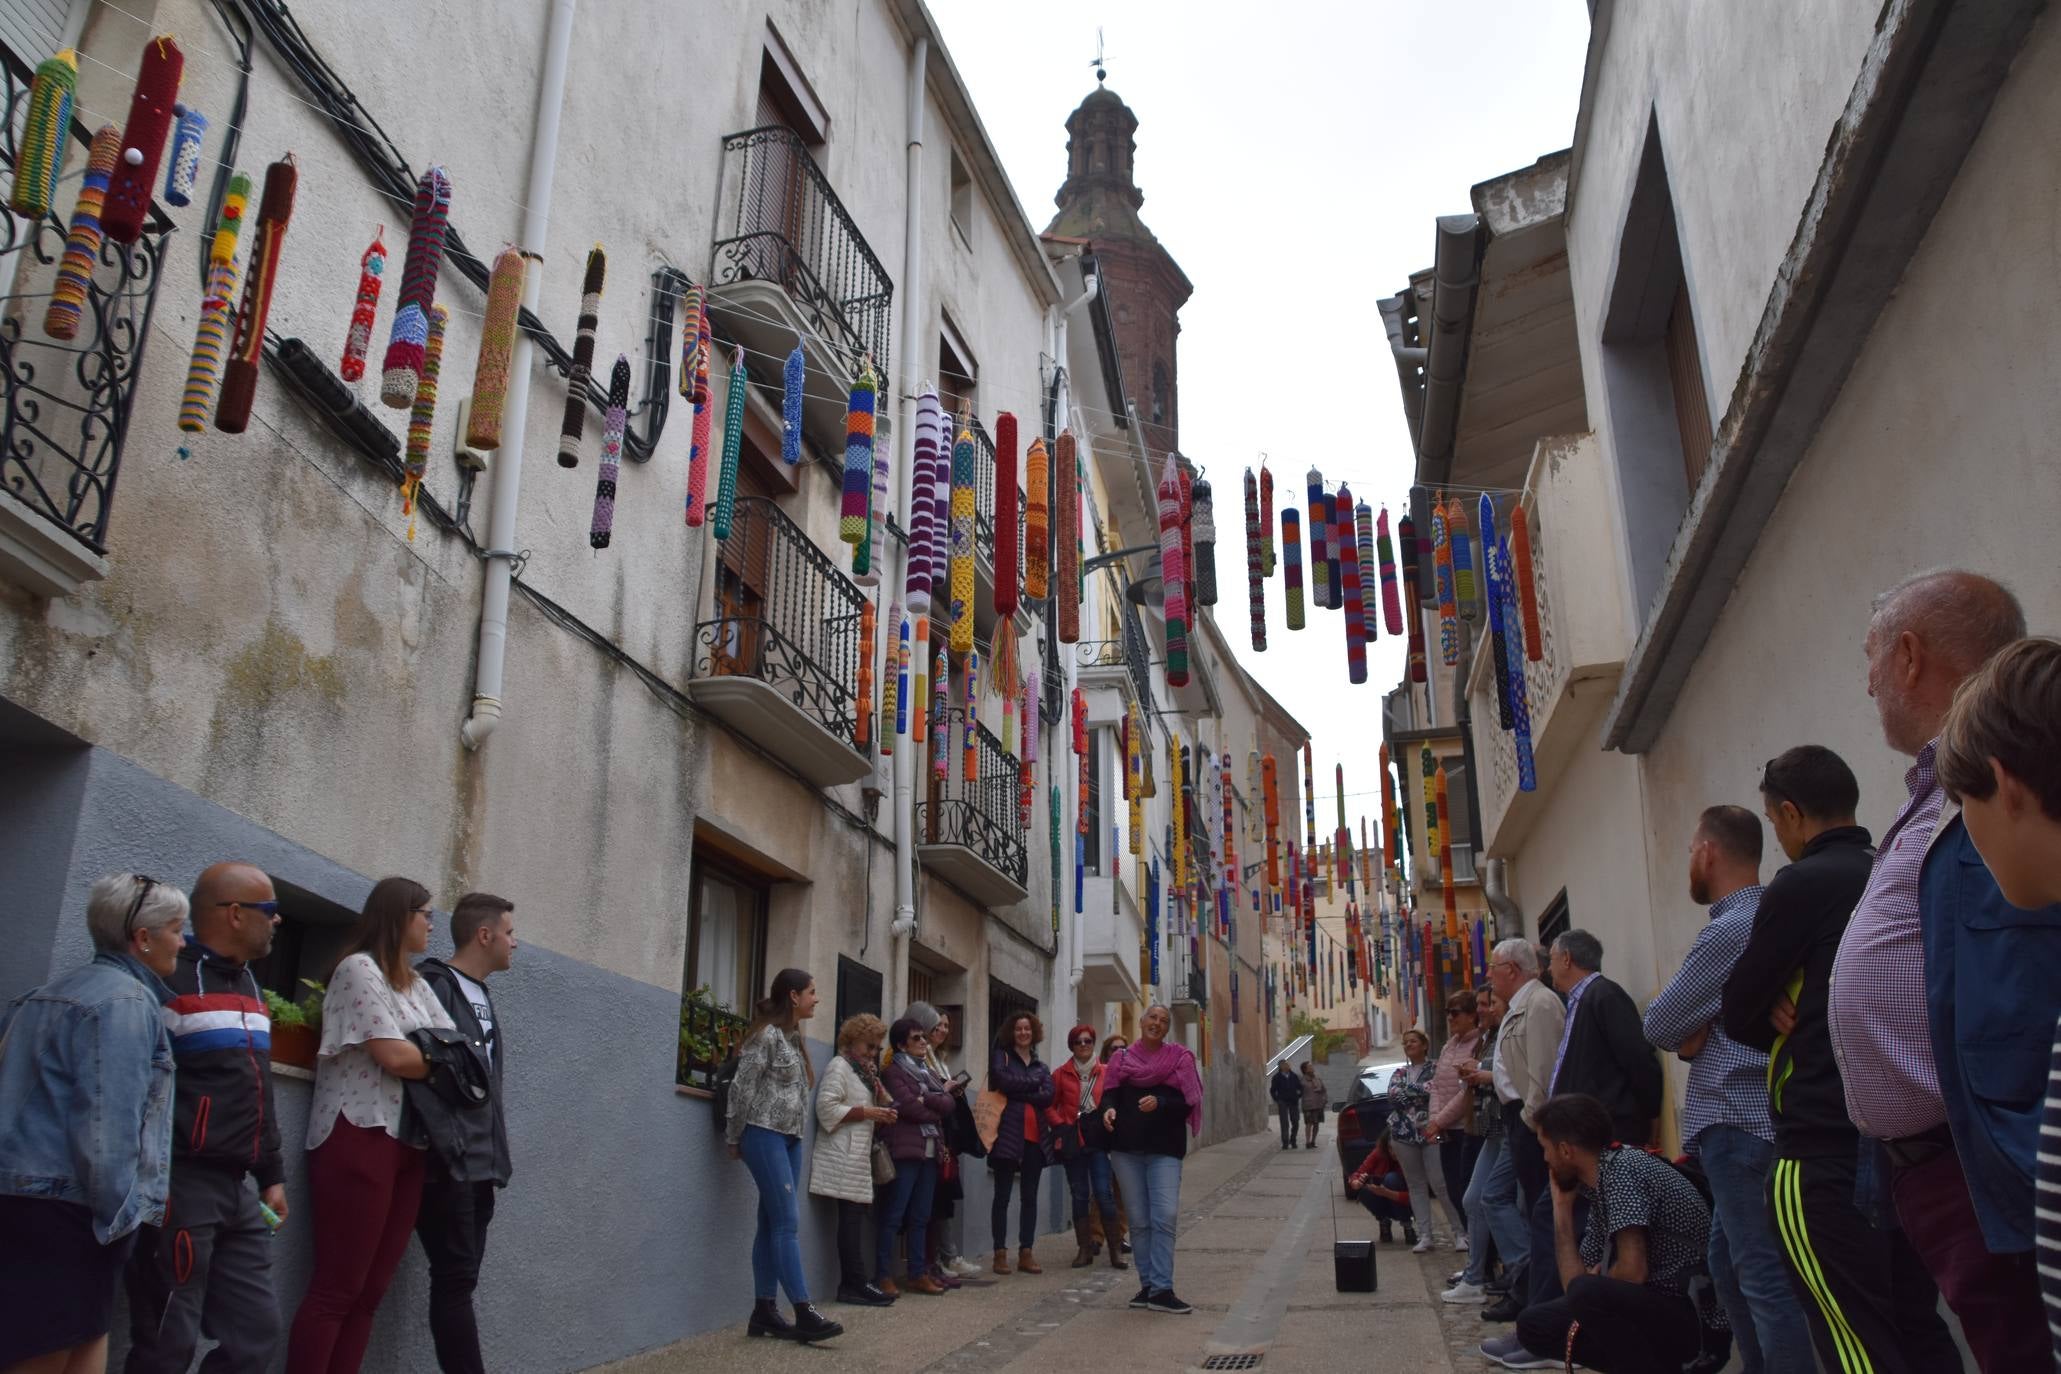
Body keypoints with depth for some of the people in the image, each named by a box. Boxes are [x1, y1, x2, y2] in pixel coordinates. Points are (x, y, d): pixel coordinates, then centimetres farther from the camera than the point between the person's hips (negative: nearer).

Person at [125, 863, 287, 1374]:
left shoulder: (248, 983, 17)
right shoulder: (172, 979, -10)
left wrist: (271, 1175, 21)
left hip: (240, 1188, 8)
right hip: (182, 1184, -8)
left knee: (258, 1332, 9)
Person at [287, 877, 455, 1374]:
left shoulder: (415, 984, 19)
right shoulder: (358, 968, -7)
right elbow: (395, 1057, -14)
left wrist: (420, 1058, -8)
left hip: (409, 1142, 8)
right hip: (360, 1137, -8)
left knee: (370, 1291, 7)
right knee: (336, 1290, -5)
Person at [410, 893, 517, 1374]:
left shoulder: (483, 998, 17)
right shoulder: (434, 987, -9)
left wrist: (496, 1158, 15)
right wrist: (439, 1148, -19)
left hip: (479, 1164, 8)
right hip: (446, 1163, -8)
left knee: (461, 1278, 9)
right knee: (456, 1279, -5)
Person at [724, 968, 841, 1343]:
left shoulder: (793, 1038, 14)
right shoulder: (767, 1035, -11)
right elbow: (742, 1088, -11)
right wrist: (735, 1140, -5)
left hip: (790, 1138, 8)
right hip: (765, 1135, -8)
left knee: (772, 1224, 8)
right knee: (788, 1223, -11)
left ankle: (764, 1311, 11)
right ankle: (804, 1312, -12)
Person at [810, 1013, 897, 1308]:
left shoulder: (861, 1071, 23)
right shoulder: (839, 1067, -5)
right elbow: (827, 1108, -16)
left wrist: (882, 1115, 8)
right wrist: (866, 1112, -16)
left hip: (857, 1155, 9)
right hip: (843, 1156, -9)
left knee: (856, 1216, 5)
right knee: (851, 1216, -10)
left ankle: (855, 1283, 6)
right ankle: (857, 1283, -9)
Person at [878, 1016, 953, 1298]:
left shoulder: (929, 1071, 20)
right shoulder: (893, 1072, -3)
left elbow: (948, 1104, 6)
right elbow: (911, 1109, -15)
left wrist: (925, 1100, -10)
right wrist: (936, 1110, -1)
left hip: (930, 1151, 7)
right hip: (905, 1150, -7)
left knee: (920, 1217, 9)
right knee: (893, 1216, -6)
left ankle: (918, 1274, 14)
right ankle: (883, 1276, -3)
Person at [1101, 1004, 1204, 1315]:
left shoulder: (1179, 1058, 5)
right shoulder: (1121, 1059, 12)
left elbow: (1187, 1102, -3)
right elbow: (1110, 1094, 5)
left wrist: (1159, 1102, -20)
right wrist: (1109, 1110, -17)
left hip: (1165, 1149, -2)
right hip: (1127, 1148, 2)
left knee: (1165, 1216, -13)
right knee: (1139, 1220, 6)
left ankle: (1161, 1290, -11)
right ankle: (1148, 1285, 15)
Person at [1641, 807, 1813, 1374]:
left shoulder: (1730, 929, -18)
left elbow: (1658, 1026, -12)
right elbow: (1680, 1027, 17)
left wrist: (1688, 1030, 6)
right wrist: (1695, 1033, -3)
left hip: (1738, 1124, -10)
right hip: (1749, 1115, 10)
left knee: (1763, 1276, -6)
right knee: (1729, 1262, 18)